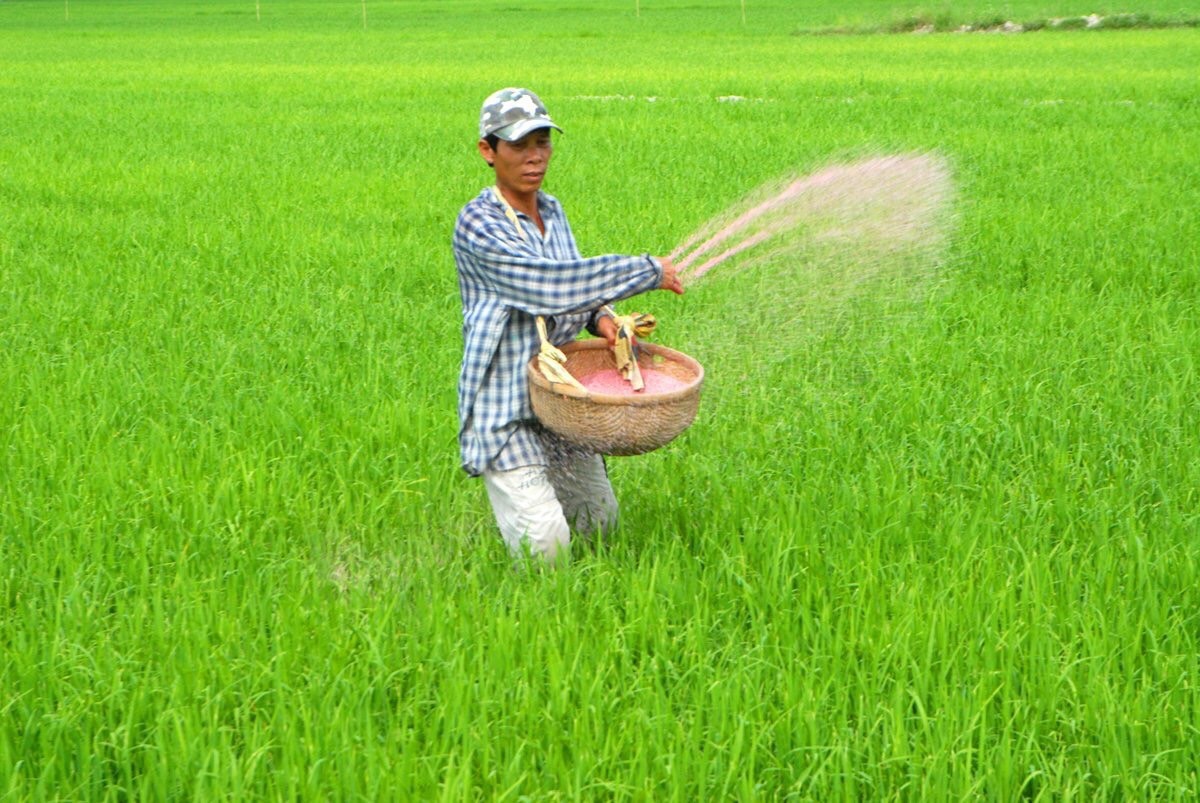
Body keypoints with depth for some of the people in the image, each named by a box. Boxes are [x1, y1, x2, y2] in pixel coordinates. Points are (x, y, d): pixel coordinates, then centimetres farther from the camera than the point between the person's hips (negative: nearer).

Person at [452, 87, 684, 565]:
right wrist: (650, 271, -20)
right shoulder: (478, 225, -16)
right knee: (545, 547, -16)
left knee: (600, 522, 12)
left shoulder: (552, 211, 8)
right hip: (503, 408, -7)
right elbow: (549, 284, -26)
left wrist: (597, 317, -4)